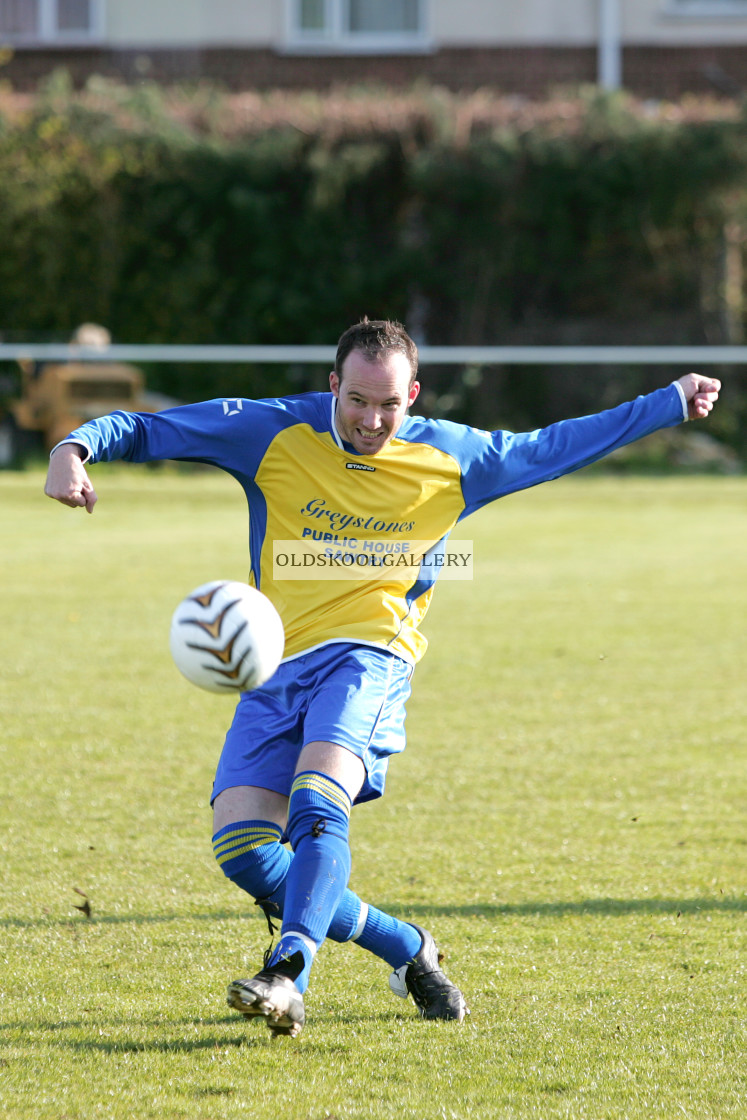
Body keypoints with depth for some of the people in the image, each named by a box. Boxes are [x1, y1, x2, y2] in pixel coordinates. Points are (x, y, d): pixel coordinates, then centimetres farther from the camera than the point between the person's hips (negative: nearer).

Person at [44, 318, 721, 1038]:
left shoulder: (448, 458, 6)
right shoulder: (273, 433, 1)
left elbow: (549, 448, 22)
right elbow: (145, 431, 3)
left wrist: (672, 405, 24)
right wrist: (75, 451, -18)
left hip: (368, 659, -2)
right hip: (276, 670, 2)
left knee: (317, 804, -31)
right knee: (242, 850, -12)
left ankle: (289, 974, -43)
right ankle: (406, 949, 4)